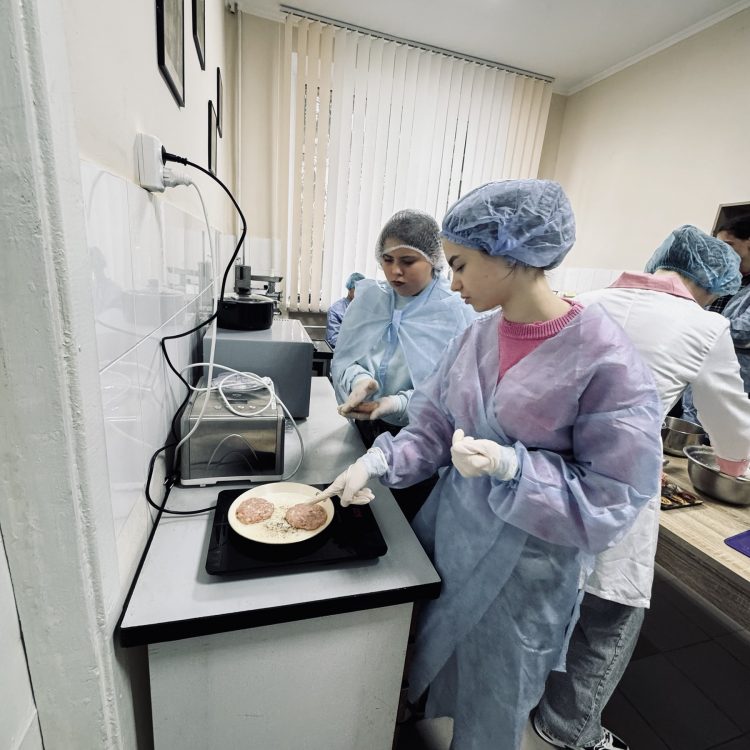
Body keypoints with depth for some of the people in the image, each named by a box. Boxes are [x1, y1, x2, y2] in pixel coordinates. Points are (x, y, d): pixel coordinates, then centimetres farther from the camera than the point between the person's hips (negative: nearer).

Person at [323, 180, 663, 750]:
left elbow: (614, 500, -18)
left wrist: (510, 468, -31)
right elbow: (434, 427, 0)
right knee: (428, 658, 29)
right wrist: (378, 461, -15)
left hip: (524, 568, -5)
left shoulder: (606, 359, -23)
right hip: (451, 531, 5)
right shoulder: (479, 336, -6)